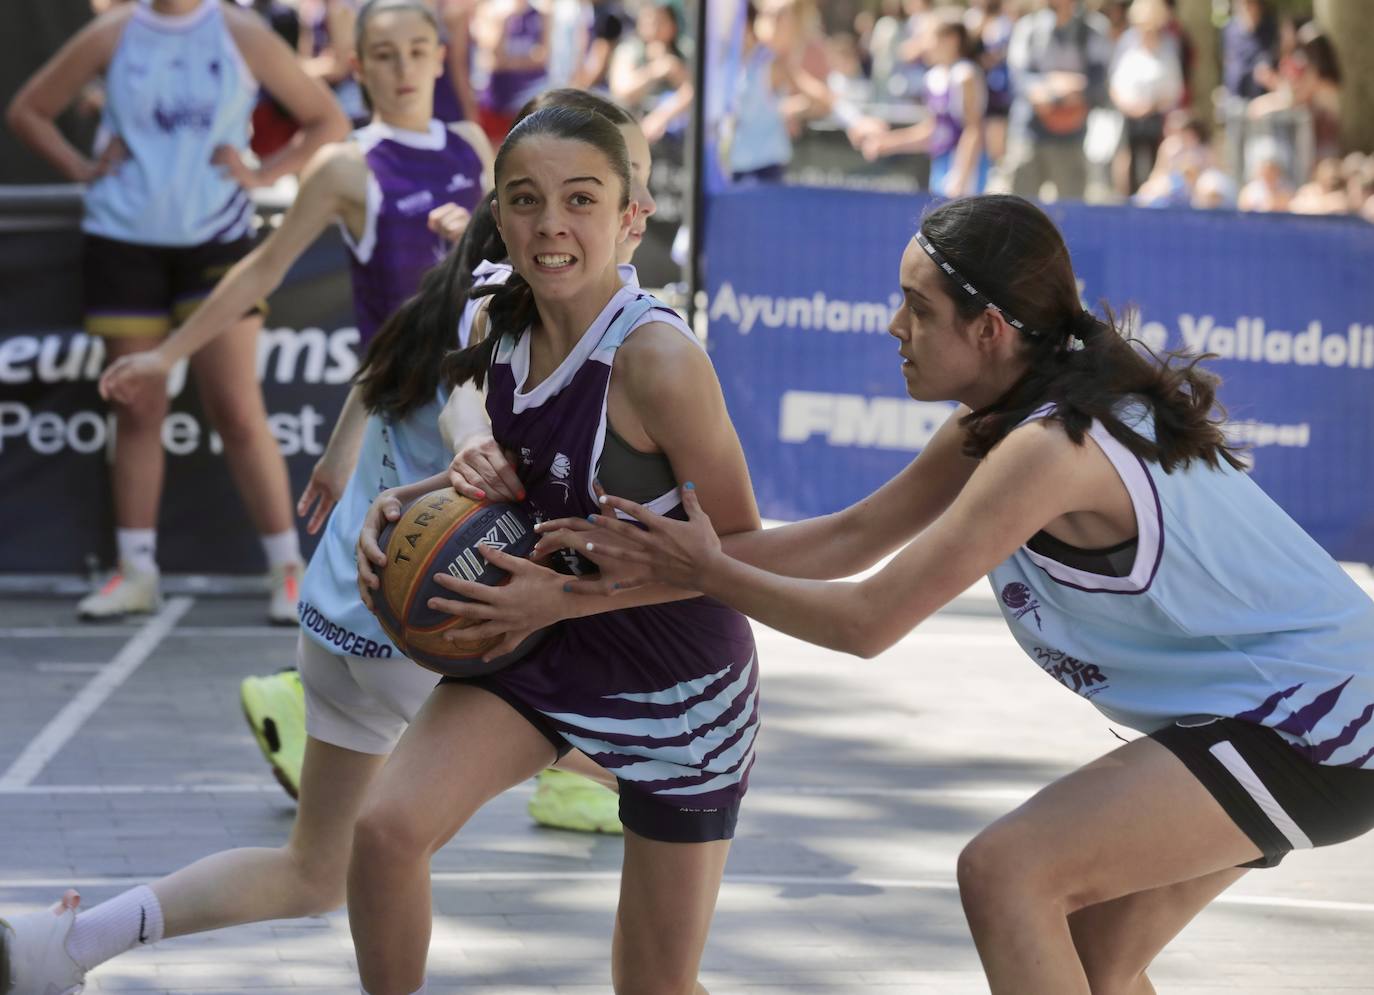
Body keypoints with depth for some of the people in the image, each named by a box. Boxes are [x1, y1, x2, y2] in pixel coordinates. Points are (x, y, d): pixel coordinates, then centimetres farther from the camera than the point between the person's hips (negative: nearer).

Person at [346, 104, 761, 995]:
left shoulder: (657, 358, -26)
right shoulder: (505, 335, -6)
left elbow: (741, 548, -19)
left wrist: (571, 596, -25)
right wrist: (411, 504, -6)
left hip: (681, 680, -5)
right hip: (548, 648, 5)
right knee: (387, 828, -18)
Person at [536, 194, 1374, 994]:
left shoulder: (1049, 449, -25)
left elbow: (868, 622, -21)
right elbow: (852, 537, 10)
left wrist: (707, 571, -7)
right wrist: (664, 562, 1)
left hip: (1307, 718, -10)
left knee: (1005, 870, -16)